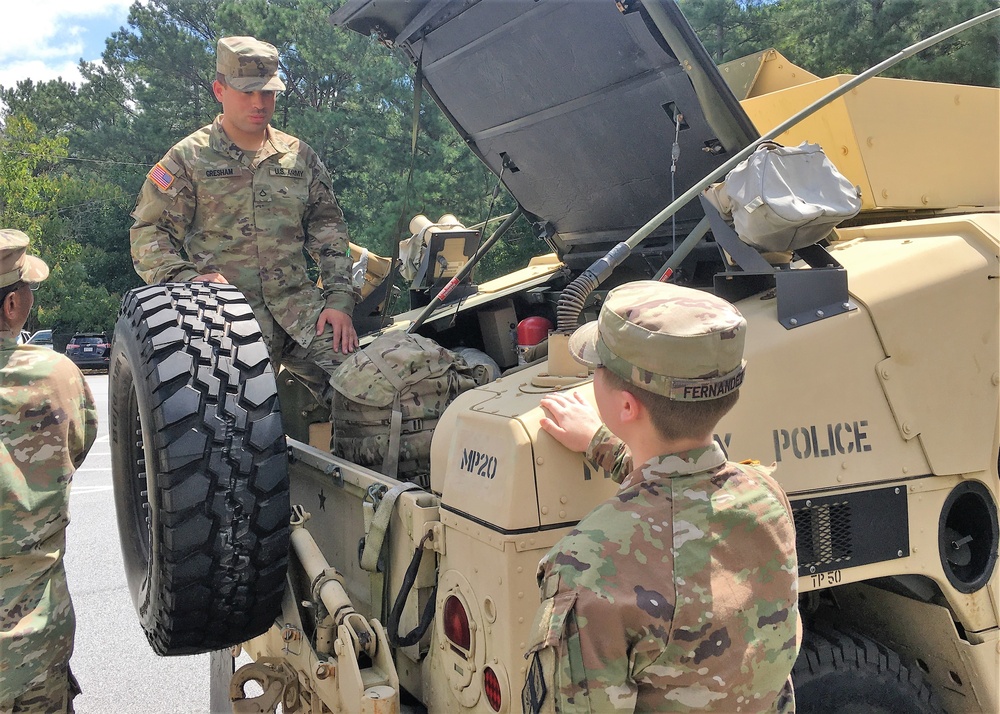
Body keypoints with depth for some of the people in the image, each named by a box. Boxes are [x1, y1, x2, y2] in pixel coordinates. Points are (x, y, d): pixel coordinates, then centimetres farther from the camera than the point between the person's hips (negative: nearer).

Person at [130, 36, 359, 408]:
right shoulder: (188, 158, 9)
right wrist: (188, 279, -12)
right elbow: (147, 233, 7)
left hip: (299, 301, 3)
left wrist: (339, 300, 5)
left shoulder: (300, 156, 19)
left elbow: (329, 230, 18)